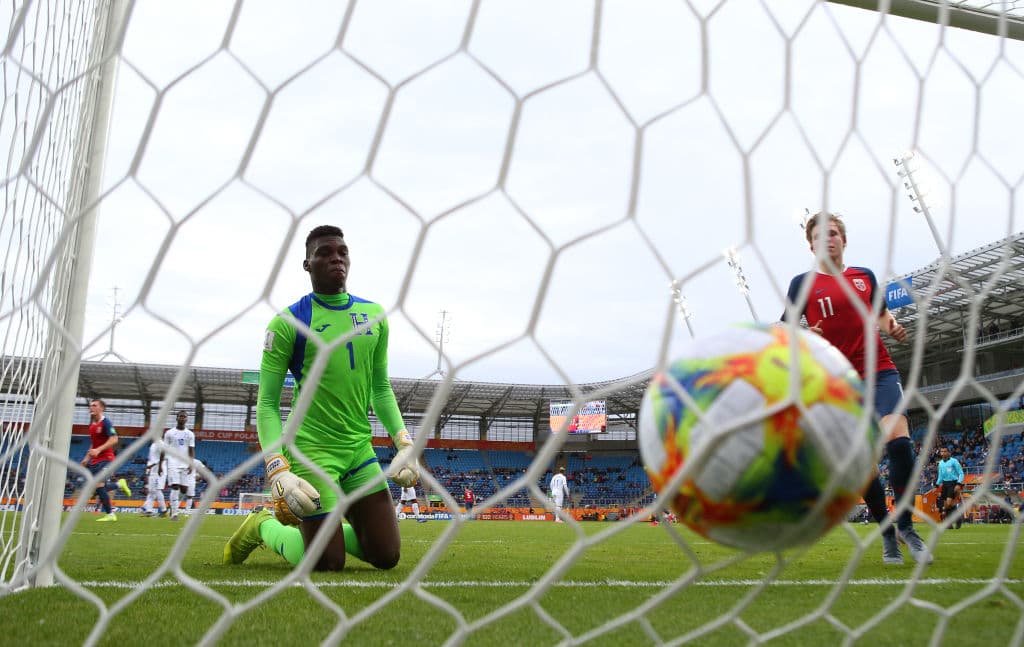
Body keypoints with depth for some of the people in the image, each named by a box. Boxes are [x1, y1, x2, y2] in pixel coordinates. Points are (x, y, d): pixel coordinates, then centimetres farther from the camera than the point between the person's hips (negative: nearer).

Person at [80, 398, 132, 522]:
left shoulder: (106, 422, -10)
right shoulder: (92, 424, 15)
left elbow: (114, 440, -21)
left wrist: (98, 450, -27)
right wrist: (87, 458, 19)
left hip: (105, 458, -8)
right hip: (95, 460, 8)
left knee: (98, 485, -18)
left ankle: (110, 514, -9)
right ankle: (120, 484, 23)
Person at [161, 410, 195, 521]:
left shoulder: (190, 434, 9)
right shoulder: (169, 433, 4)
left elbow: (191, 451, 6)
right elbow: (164, 449, 6)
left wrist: (191, 464, -7)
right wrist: (160, 464, 2)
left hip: (185, 464, 3)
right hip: (173, 464, -2)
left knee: (184, 489, 1)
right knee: (175, 487, -12)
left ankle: (174, 506, 28)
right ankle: (174, 513, -10)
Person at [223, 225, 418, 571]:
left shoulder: (374, 316, 7)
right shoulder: (289, 322, -8)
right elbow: (267, 404, -7)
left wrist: (404, 444, 4)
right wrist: (278, 470, -18)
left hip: (360, 449, 5)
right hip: (312, 449, -5)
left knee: (387, 556, 4)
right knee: (327, 563, -2)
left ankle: (315, 524, 28)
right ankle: (263, 526, 26)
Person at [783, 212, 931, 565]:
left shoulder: (865, 276, 11)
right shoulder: (803, 283, 3)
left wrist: (893, 327, 0)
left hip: (879, 370, 1)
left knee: (898, 440, -19)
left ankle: (906, 525, 1)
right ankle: (887, 531, 18)